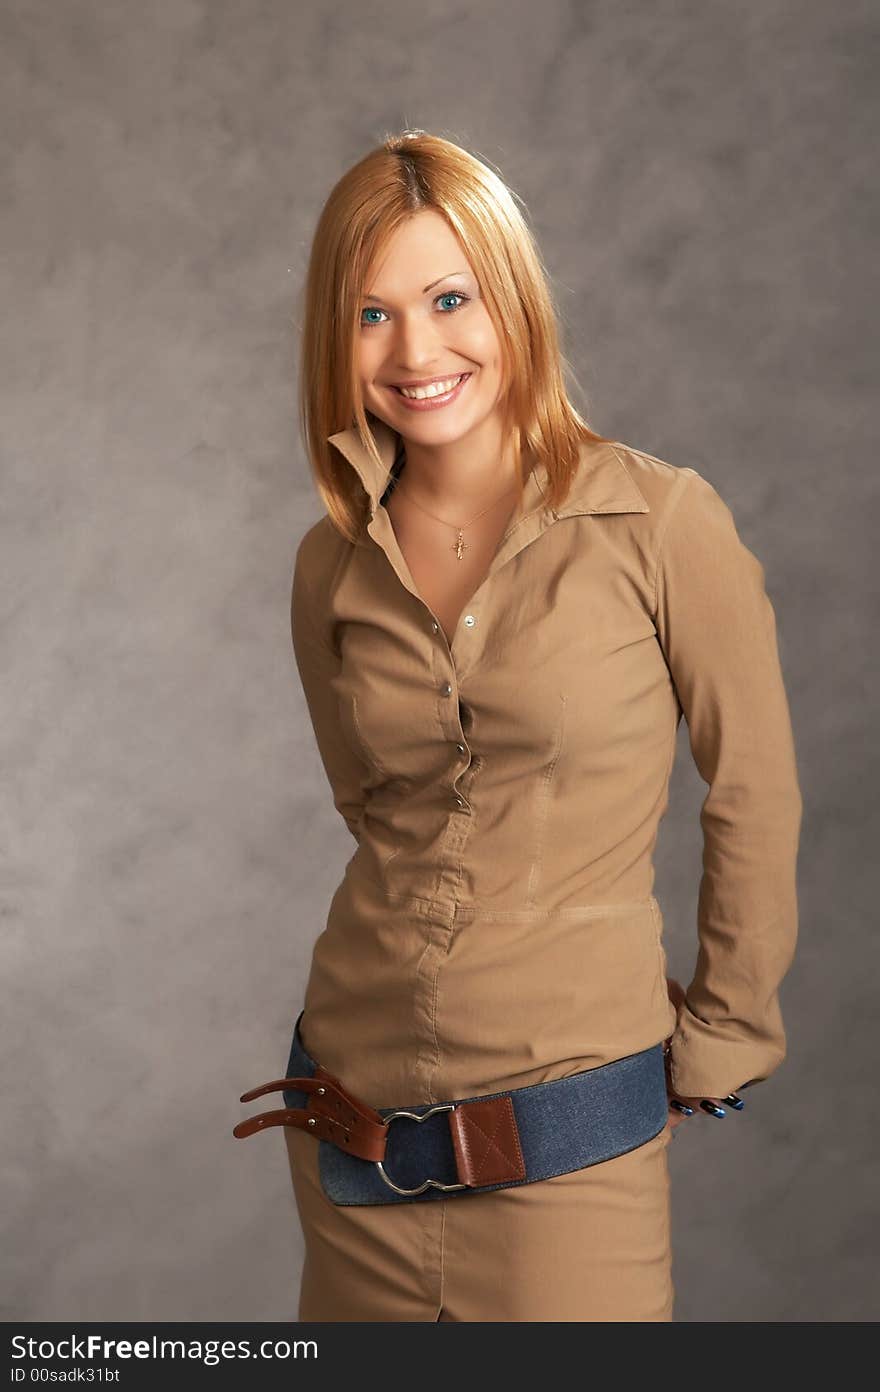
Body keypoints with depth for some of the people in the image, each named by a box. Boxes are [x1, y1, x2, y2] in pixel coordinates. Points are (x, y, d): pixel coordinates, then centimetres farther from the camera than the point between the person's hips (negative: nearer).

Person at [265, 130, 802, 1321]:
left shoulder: (662, 523, -11)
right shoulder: (333, 567, 1)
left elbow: (755, 799, -3)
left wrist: (717, 1044, 3)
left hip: (570, 1121, -4)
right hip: (356, 1093, 4)